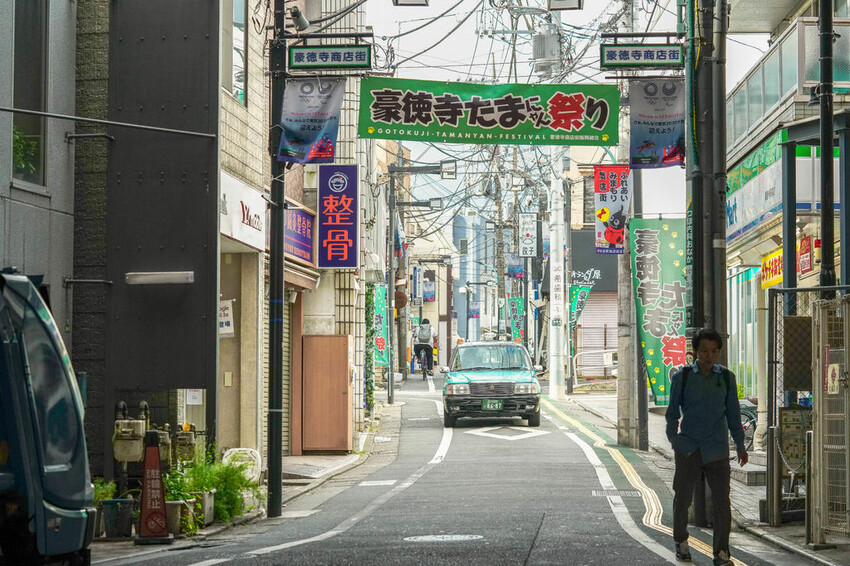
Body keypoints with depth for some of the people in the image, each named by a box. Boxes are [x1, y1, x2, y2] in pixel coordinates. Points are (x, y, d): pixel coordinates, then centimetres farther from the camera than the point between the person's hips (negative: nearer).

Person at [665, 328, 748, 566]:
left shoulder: (726, 377, 6)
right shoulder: (682, 377, 1)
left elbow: (733, 413, 12)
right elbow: (673, 412, 8)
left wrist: (740, 445, 9)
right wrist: (673, 440, 2)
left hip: (717, 450, 1)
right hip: (688, 448, -1)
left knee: (721, 502, -5)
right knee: (682, 498, 9)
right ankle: (681, 541, 32)